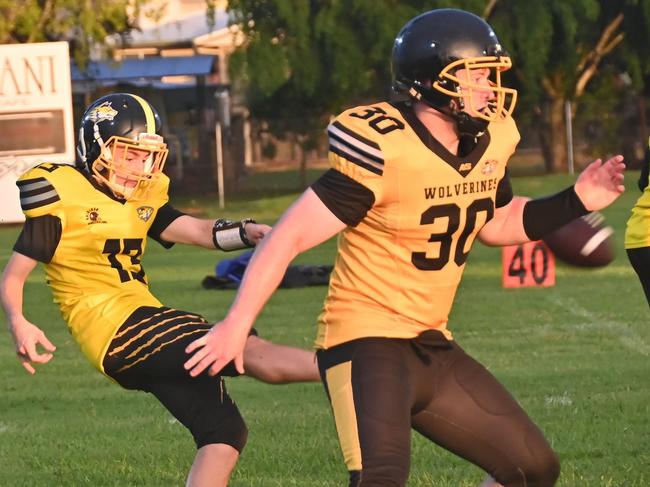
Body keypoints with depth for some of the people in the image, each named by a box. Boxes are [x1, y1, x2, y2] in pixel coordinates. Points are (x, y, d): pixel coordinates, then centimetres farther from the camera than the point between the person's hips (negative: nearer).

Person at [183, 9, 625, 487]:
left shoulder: (487, 143, 3)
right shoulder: (384, 153, -20)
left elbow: (497, 223, 24)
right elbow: (291, 235, -18)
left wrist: (574, 202, 10)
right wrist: (237, 324, -22)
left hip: (433, 345, 9)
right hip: (368, 340, -9)